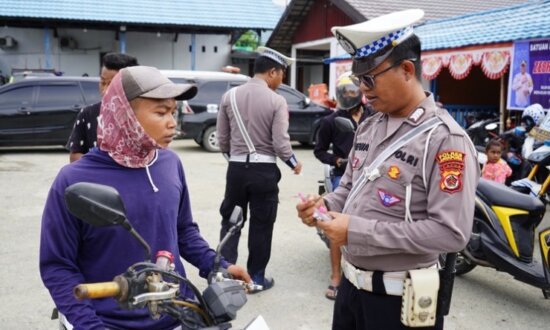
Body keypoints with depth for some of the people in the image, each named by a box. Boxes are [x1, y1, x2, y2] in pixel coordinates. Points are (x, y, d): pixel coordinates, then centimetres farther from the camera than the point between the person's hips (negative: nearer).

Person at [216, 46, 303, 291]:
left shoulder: (230, 96, 1)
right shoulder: (276, 101, -10)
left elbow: (221, 137, 5)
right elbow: (280, 142, -13)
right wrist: (293, 163, 6)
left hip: (236, 167, 3)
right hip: (264, 170, -3)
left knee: (230, 220, 15)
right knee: (261, 224, 9)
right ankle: (256, 277, 19)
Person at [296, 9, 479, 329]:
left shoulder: (445, 139, -18)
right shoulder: (368, 127, 7)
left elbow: (452, 232, -24)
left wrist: (358, 231, -25)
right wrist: (325, 204, -5)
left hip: (398, 298, -7)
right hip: (351, 283, 7)